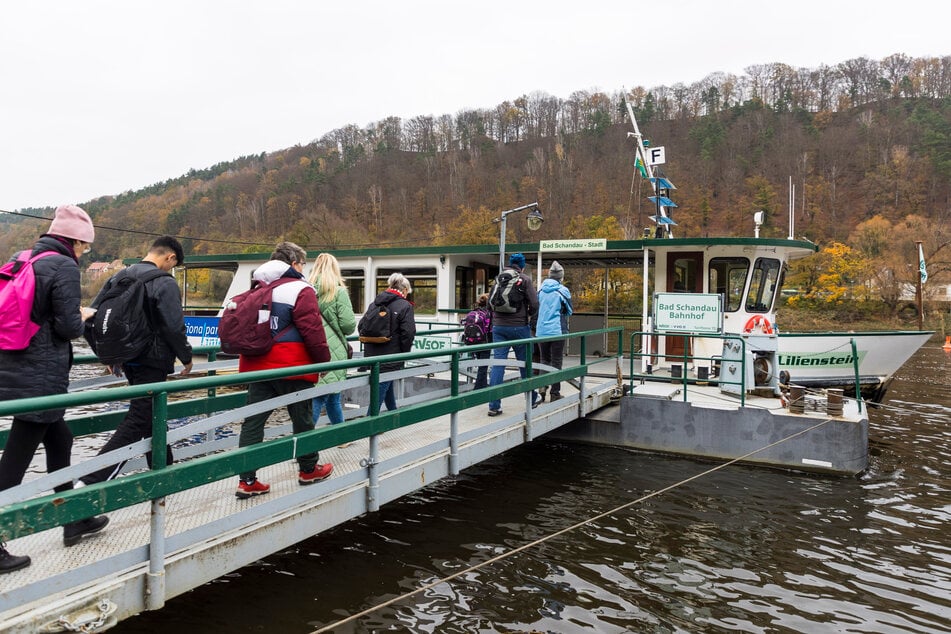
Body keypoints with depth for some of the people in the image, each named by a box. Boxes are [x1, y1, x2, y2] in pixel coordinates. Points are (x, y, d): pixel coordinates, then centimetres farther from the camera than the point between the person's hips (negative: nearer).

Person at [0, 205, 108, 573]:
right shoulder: (64, 267, -13)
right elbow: (68, 327, -16)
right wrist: (81, 317, 4)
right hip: (41, 378, -9)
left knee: (59, 440, 21)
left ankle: (73, 522, 34)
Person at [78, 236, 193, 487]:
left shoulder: (120, 277, 8)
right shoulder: (165, 283, -15)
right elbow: (174, 327, -18)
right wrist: (186, 357, -2)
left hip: (127, 359, 8)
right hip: (152, 362, -8)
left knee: (151, 414, 21)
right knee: (137, 420, -4)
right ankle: (93, 480, -10)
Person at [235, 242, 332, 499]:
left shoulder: (258, 288, 14)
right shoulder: (300, 290, -10)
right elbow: (313, 331, -15)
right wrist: (324, 360, -3)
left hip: (258, 365, 6)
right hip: (292, 366, -6)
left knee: (253, 421, 5)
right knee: (302, 419, 10)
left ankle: (247, 481, 4)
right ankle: (309, 470, 25)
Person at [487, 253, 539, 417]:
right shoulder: (525, 280, -2)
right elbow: (534, 304, -9)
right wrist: (529, 317, 10)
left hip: (499, 326, 3)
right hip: (519, 327, -3)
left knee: (497, 364, 0)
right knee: (525, 364, 10)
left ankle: (494, 406, -5)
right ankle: (532, 400, 24)